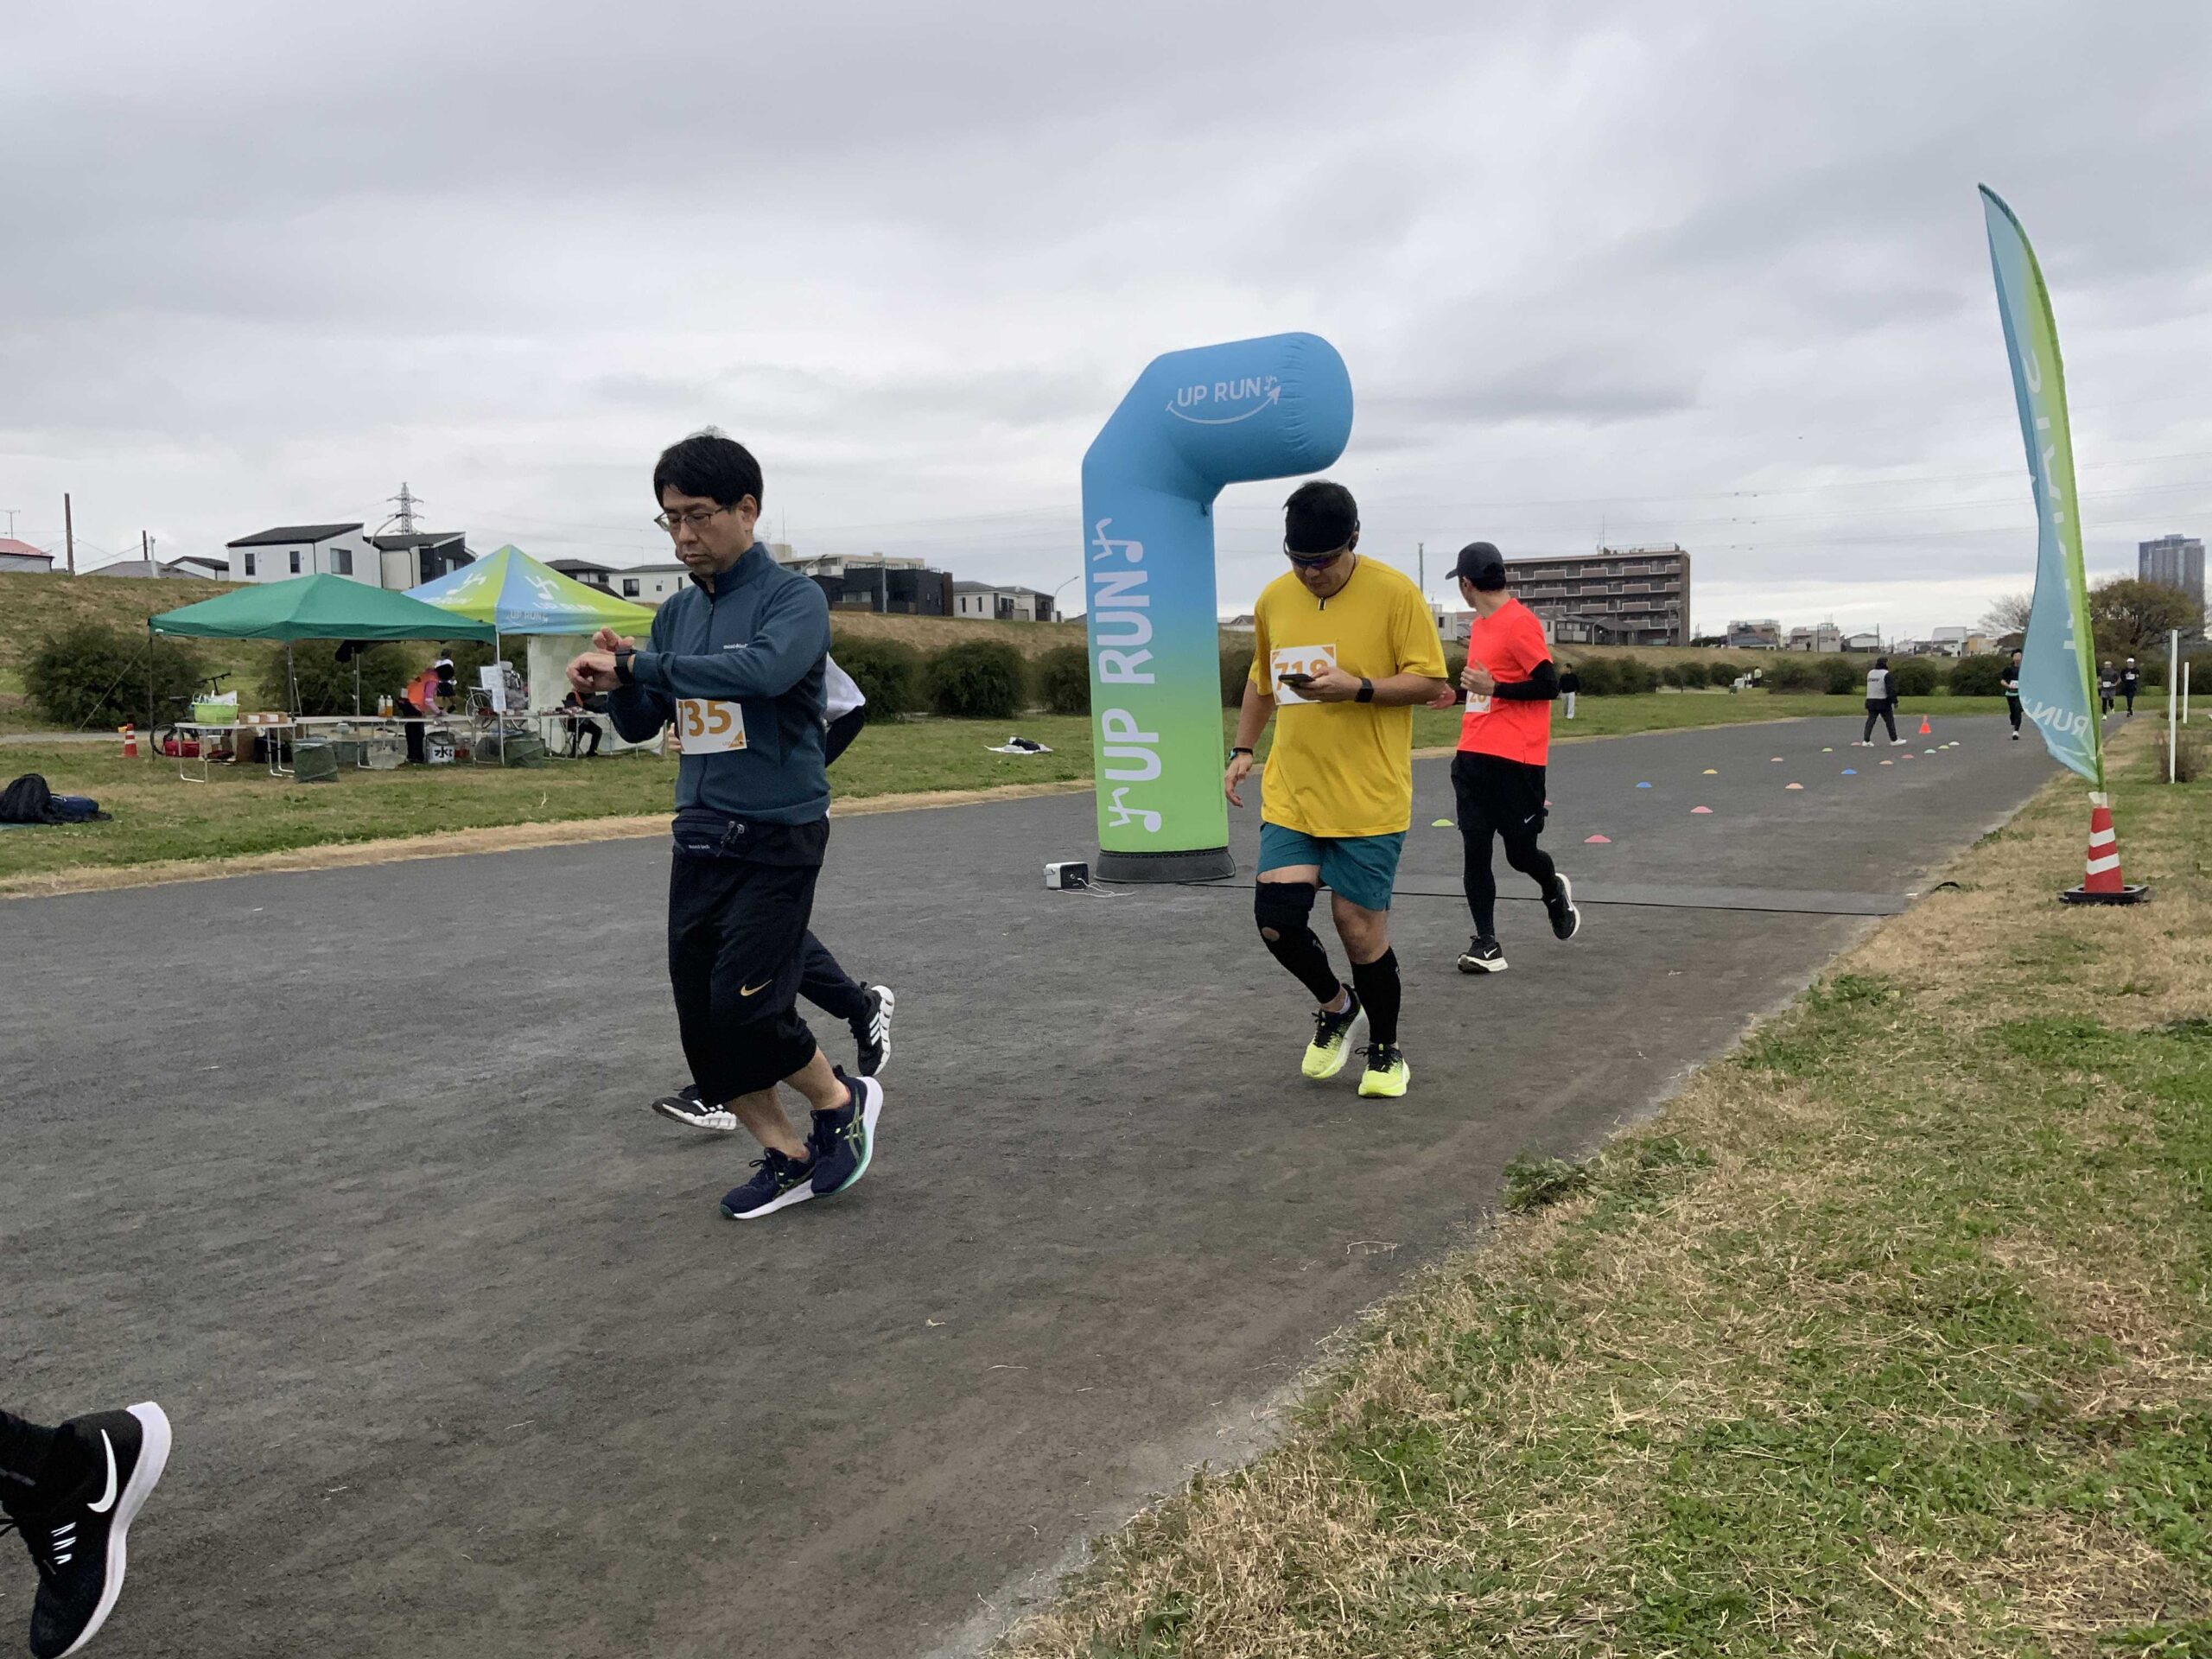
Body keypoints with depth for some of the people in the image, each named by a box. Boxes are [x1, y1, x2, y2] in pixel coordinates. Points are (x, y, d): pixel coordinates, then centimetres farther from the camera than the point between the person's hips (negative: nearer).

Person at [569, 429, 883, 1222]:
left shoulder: (792, 598, -10)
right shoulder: (677, 612, 9)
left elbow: (763, 669, -31)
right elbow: (641, 724, 13)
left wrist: (635, 663, -26)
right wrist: (617, 684, -9)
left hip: (776, 840, -7)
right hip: (699, 837, 7)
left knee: (747, 1007, -12)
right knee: (702, 1022, 6)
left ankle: (843, 1102, 17)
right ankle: (786, 1157, 23)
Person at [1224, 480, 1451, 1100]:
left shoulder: (1395, 593, -9)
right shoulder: (1273, 599, 6)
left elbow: (1429, 681, -8)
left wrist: (1358, 688, -22)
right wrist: (1243, 750, 13)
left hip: (1369, 799, -4)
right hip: (1290, 794, 4)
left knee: (1360, 923, 0)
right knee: (1275, 917, -7)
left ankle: (1386, 1051, 24)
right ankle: (1337, 1007, 23)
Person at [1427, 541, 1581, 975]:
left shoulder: (1520, 622, -12)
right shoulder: (1479, 625, 16)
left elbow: (1548, 684, -15)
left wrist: (1492, 688, -20)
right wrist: (1460, 695, 23)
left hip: (1515, 759, -8)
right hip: (1473, 756, 8)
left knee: (1520, 852, 2)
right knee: (1475, 849, 0)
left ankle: (1555, 890, 35)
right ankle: (1486, 944, 3)